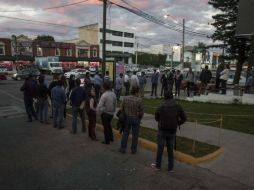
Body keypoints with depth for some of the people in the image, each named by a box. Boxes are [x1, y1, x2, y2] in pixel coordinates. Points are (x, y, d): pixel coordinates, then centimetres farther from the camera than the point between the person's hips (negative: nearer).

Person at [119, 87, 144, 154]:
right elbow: (141, 111, -11)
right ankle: (133, 149, 22)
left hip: (127, 118, 3)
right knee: (135, 134, 12)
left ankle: (123, 148, 22)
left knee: (125, 133, 15)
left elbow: (122, 109, -1)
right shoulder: (139, 100, -17)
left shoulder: (125, 98, -8)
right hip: (136, 119, -2)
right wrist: (139, 118, 7)